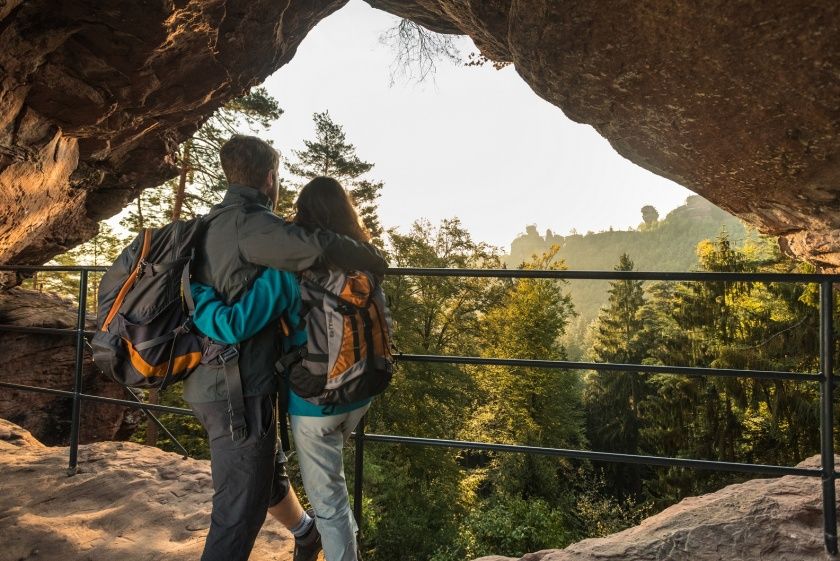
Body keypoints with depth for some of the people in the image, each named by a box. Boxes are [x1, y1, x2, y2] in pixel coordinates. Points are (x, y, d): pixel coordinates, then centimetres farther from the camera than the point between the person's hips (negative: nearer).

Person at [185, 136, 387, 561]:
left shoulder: (213, 226, 12)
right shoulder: (247, 223, -18)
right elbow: (320, 247, -31)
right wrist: (376, 262, -14)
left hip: (211, 383, 10)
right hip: (237, 390, -10)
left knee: (267, 468, 29)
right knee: (240, 512, 1)